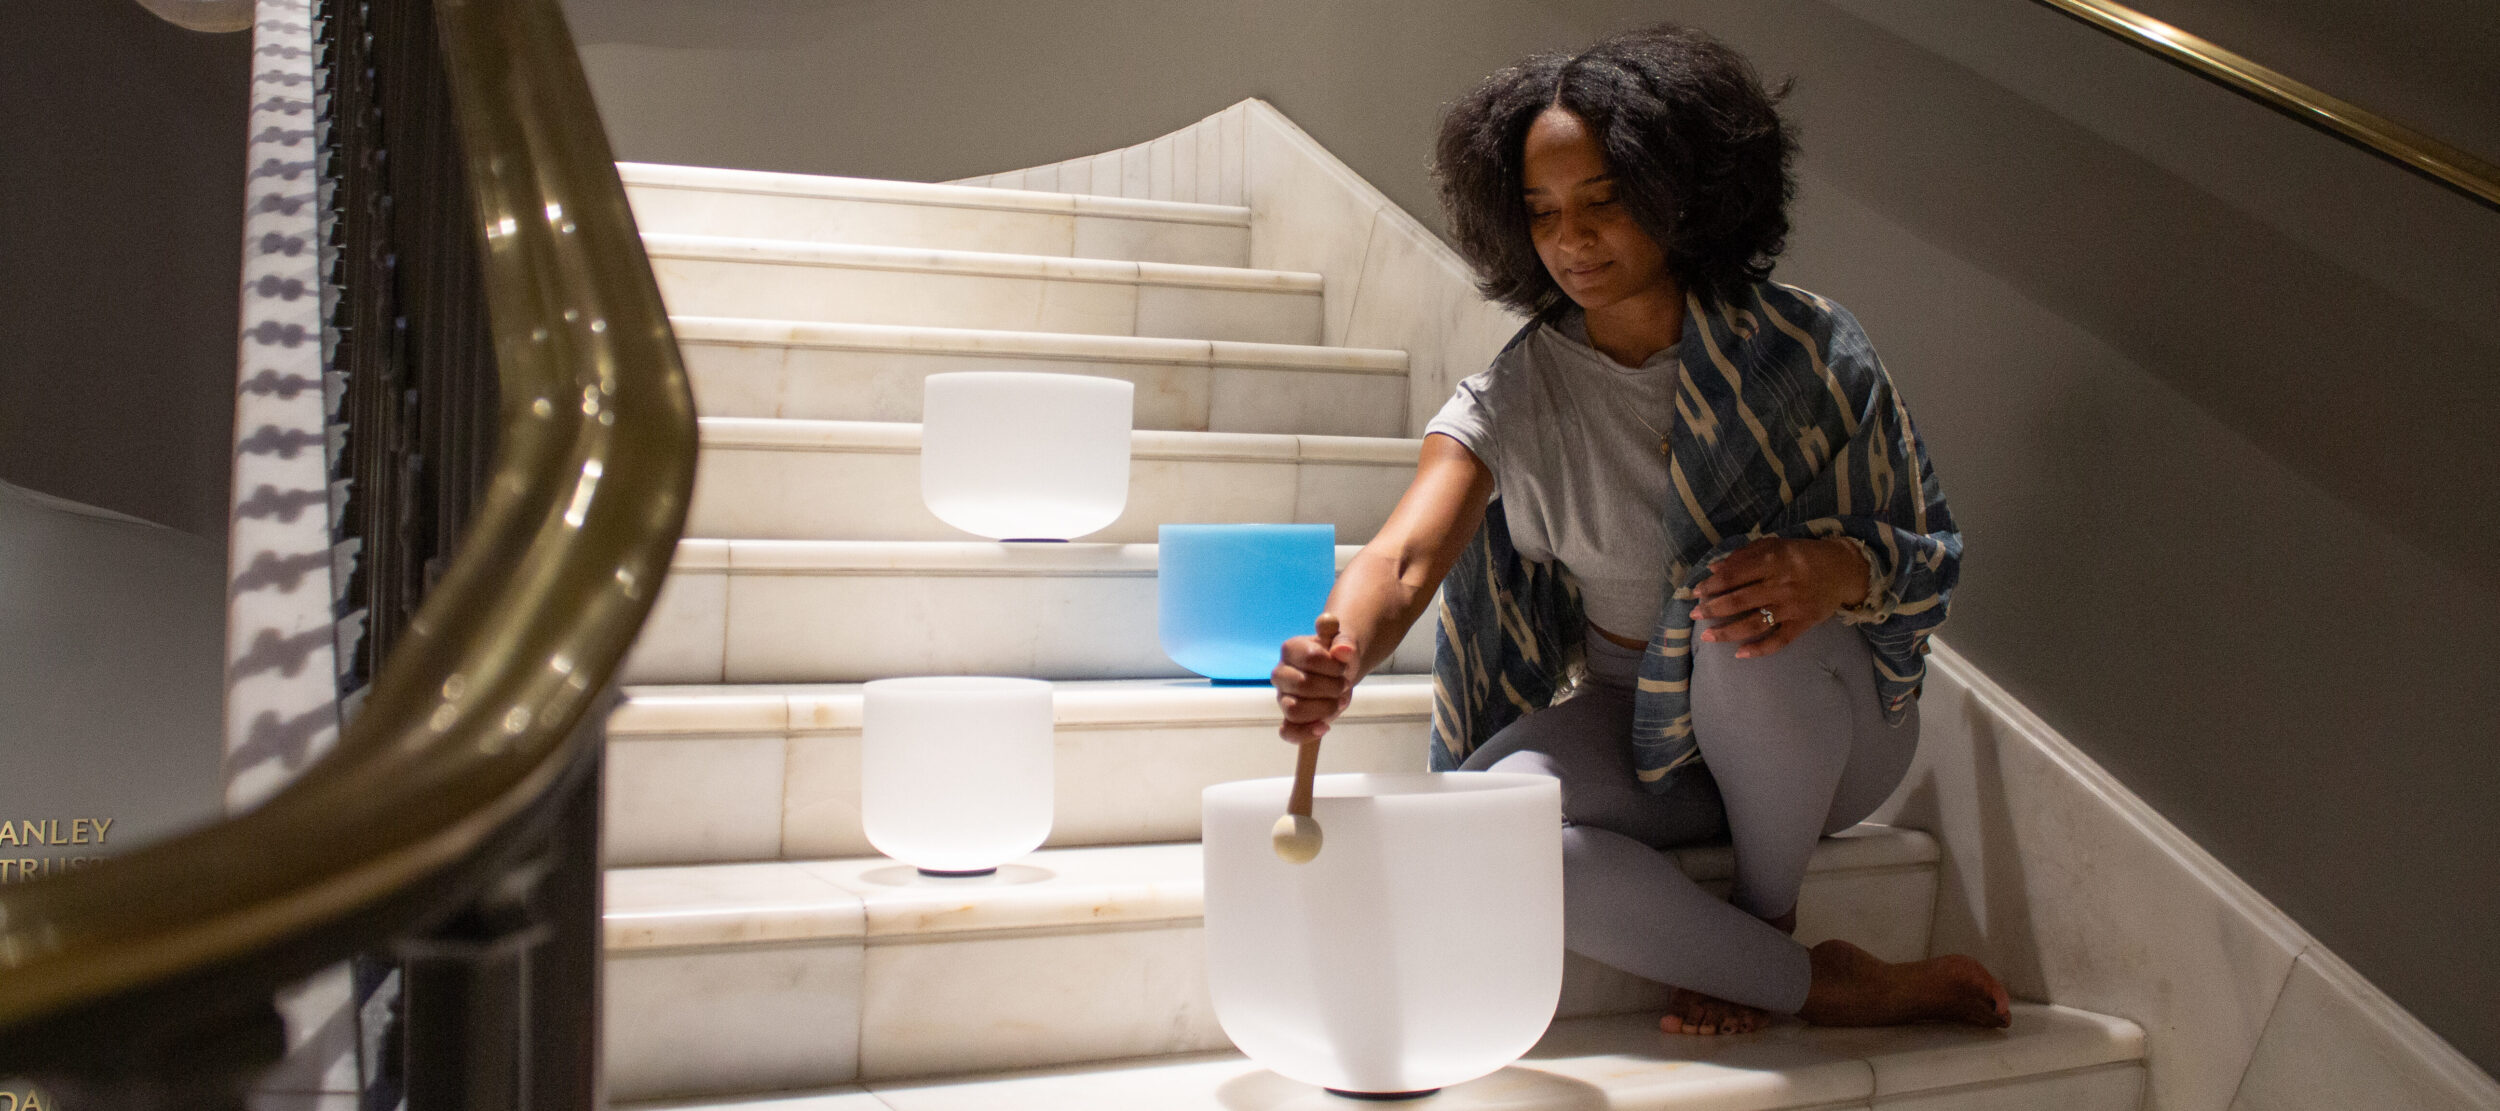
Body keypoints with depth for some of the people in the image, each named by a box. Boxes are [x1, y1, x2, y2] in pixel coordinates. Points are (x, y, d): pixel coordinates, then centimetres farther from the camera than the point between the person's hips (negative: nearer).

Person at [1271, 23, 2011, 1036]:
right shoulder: (1514, 399, -8)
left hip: (1830, 723, -2)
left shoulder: (1800, 348, -12)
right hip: (1636, 722, 2)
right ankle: (1835, 988, -15)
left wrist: (1837, 569, -35)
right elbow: (1405, 555, -25)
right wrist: (1338, 656, -49)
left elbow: (1928, 553, -10)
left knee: (1739, 619, -37)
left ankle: (1764, 921, -9)